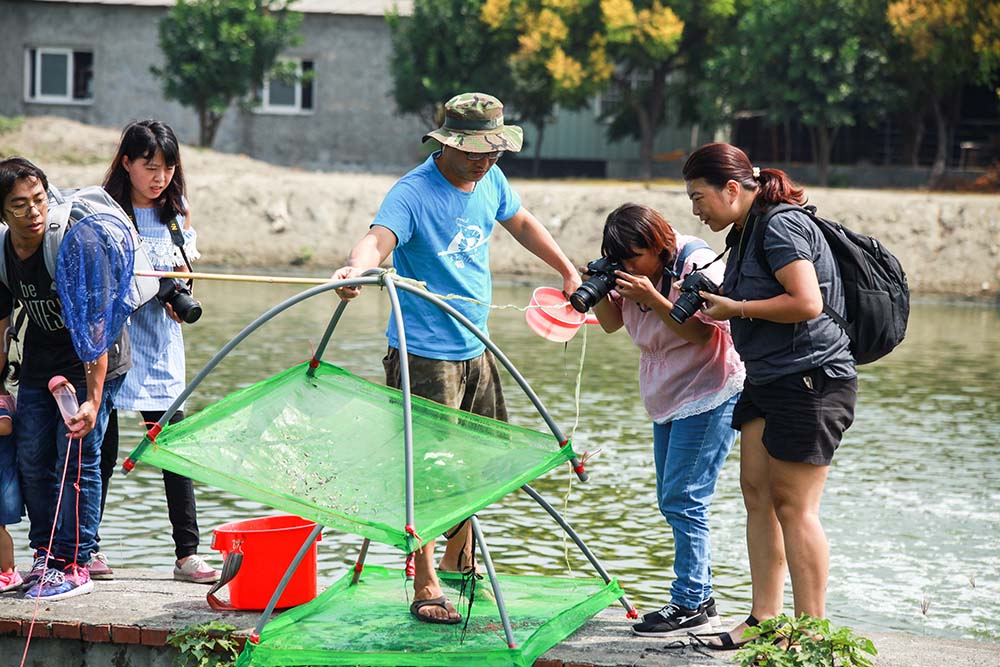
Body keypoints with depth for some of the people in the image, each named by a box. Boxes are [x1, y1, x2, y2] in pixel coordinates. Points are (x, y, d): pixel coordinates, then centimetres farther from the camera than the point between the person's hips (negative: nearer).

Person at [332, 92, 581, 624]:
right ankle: (426, 589, -2)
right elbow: (379, 238, -36)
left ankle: (458, 564, 35)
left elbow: (522, 223, 24)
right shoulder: (413, 193, -18)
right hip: (424, 356, -8)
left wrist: (568, 272, 27)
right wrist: (357, 267, -58)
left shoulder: (490, 181, 5)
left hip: (475, 351, 8)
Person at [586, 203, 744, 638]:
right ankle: (701, 598, 19)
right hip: (667, 398, 9)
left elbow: (701, 333, -23)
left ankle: (691, 606, -6)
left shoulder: (698, 264, -18)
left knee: (683, 501, -11)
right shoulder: (637, 271, 4)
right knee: (672, 502, 11)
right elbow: (612, 323, 8)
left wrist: (651, 298, -30)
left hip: (710, 394, -9)